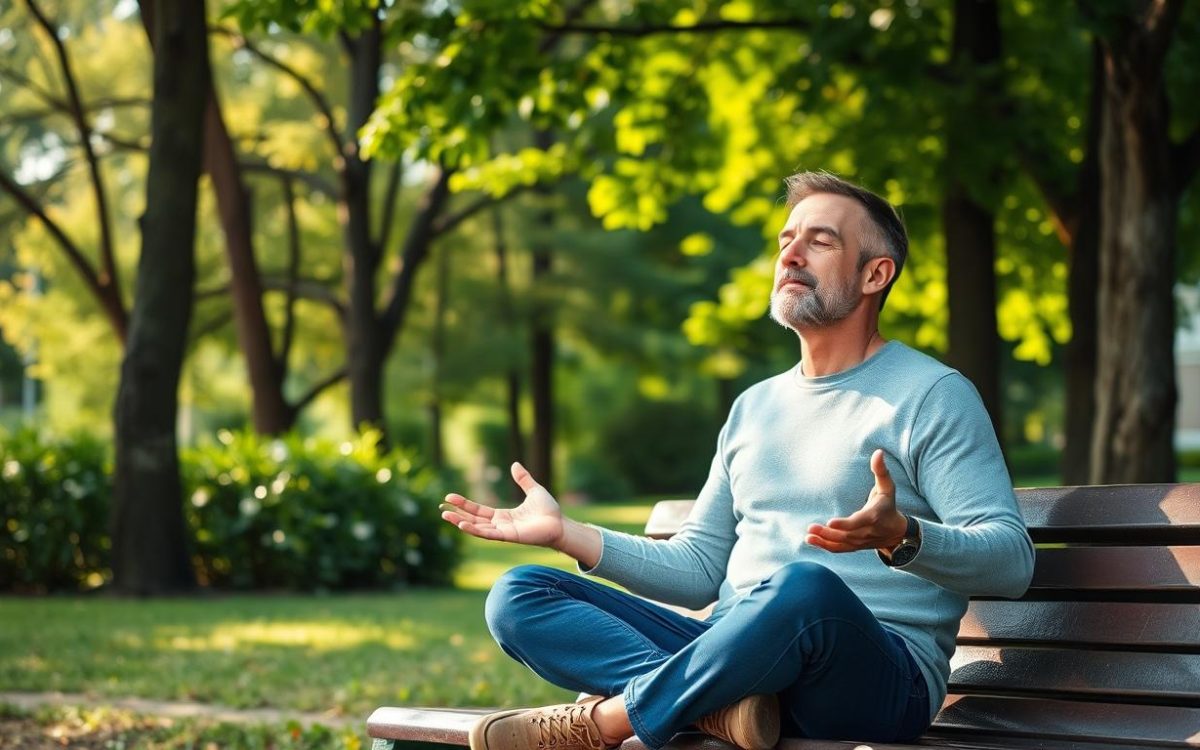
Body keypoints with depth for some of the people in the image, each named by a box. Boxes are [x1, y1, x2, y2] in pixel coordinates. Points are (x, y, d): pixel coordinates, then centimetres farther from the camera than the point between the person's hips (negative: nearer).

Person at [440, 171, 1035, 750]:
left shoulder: (934, 395, 3)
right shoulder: (754, 407, 24)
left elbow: (1010, 559, -7)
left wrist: (902, 537, -27)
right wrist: (568, 534, 11)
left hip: (876, 676, -6)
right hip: (734, 658, 7)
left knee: (807, 587, -41)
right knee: (517, 596, -6)